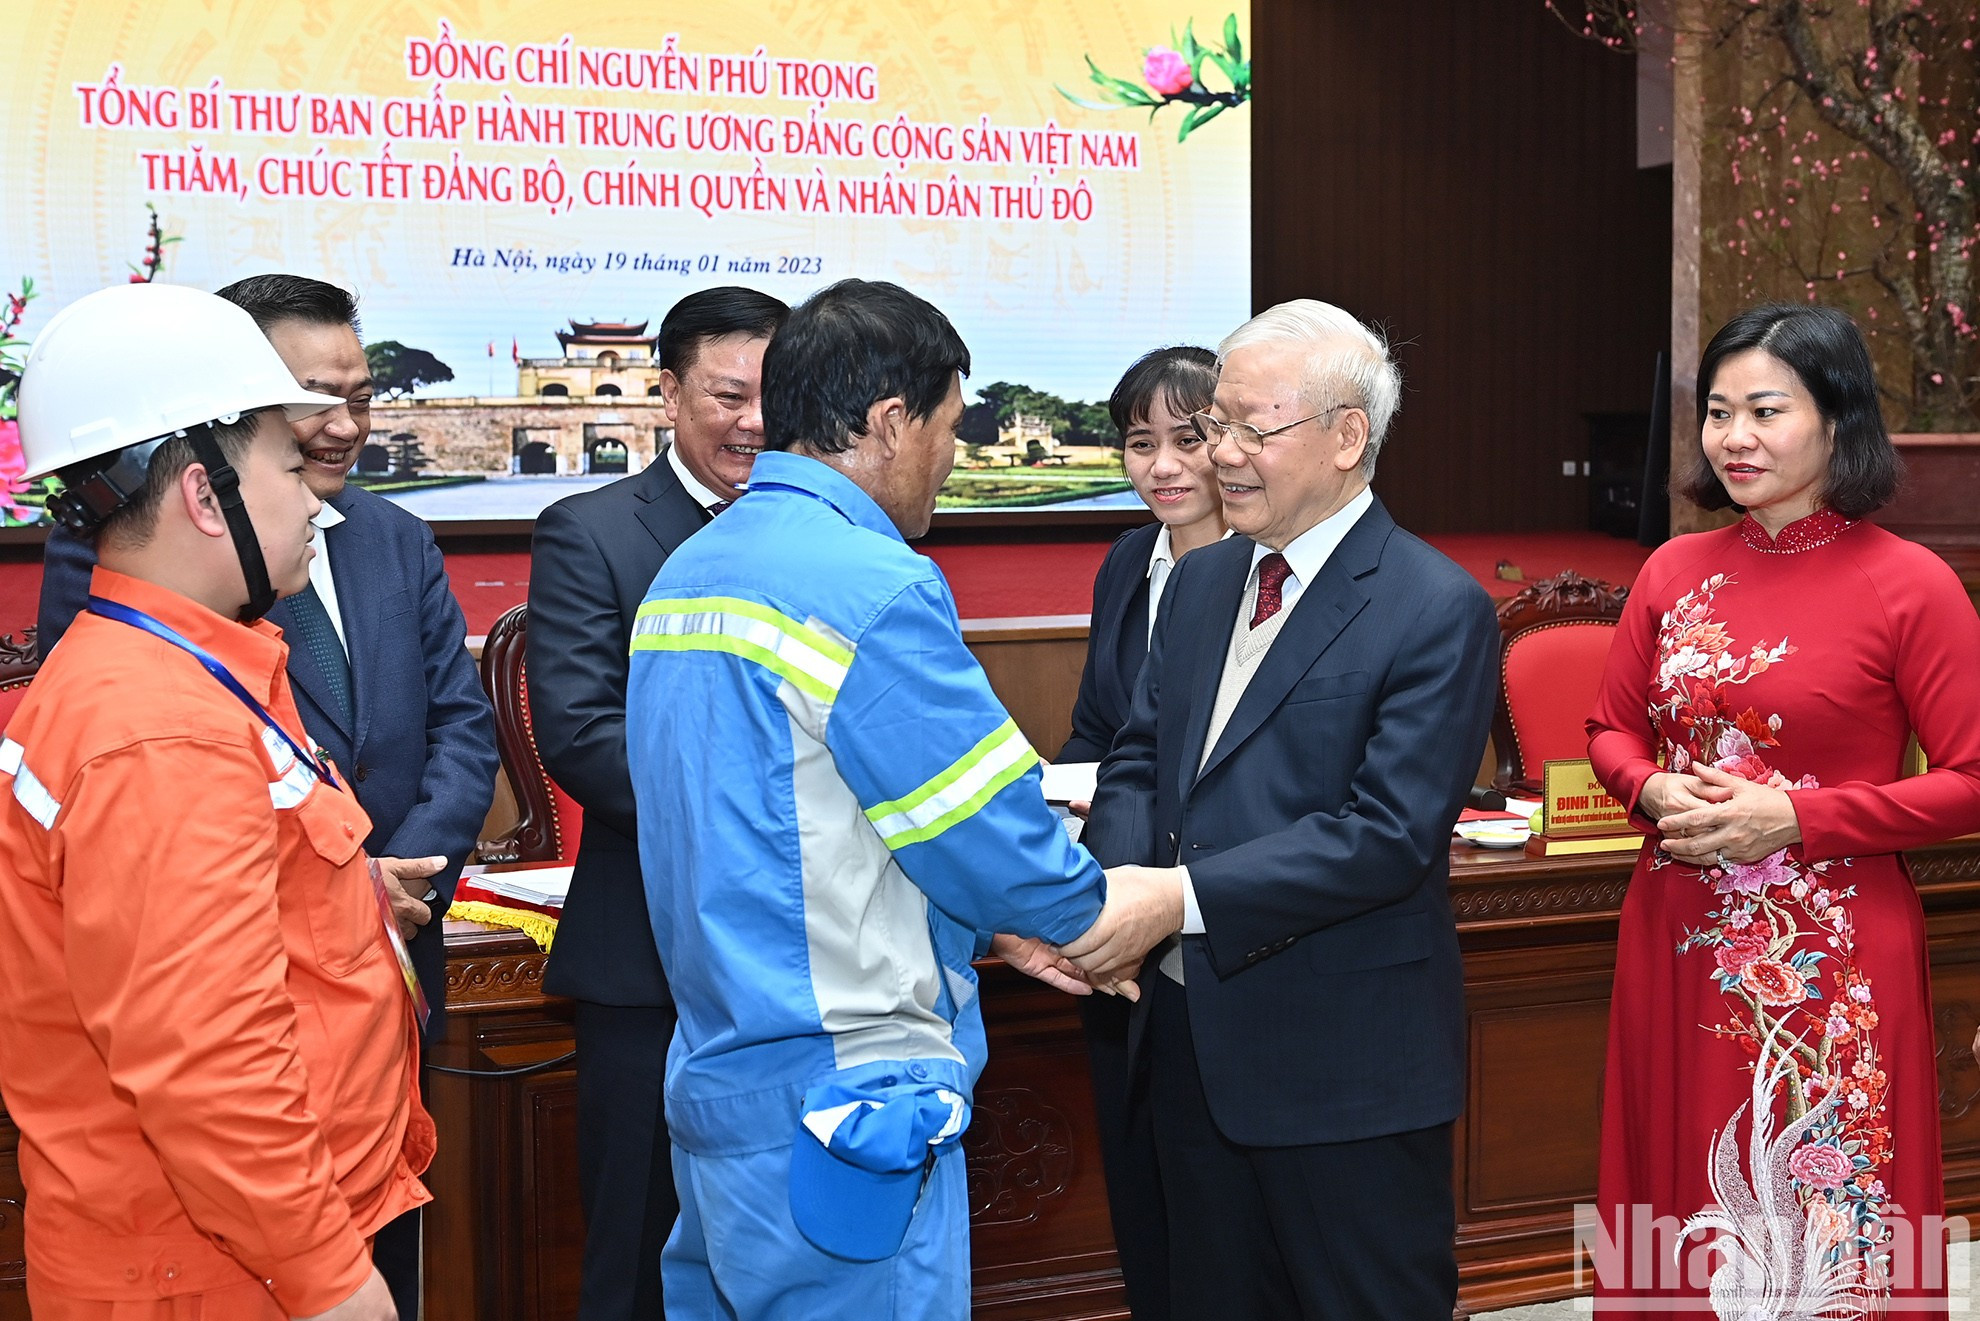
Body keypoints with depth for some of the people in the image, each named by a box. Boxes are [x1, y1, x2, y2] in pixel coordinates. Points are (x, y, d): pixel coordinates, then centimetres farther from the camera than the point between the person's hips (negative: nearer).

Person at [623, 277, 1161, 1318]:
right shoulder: (874, 588, -18)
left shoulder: (683, 575, 11)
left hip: (712, 1077, 9)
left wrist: (987, 928, 13)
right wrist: (1091, 914, 8)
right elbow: (1002, 835, -13)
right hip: (842, 1101, -9)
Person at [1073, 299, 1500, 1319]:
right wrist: (1109, 883, -13)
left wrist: (1184, 897, -27)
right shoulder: (1200, 582, 10)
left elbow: (1389, 834, -22)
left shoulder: (1438, 610, -14)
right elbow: (1139, 757, 9)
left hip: (1346, 1062, -7)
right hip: (1191, 1034, 7)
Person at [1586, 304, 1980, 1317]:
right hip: (1678, 944, 4)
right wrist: (1654, 792, -7)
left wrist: (1797, 818, -17)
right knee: (1681, 1197, 14)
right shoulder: (1674, 570, 5)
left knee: (1823, 1233, 6)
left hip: (1829, 959, -4)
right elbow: (1611, 730, 15)